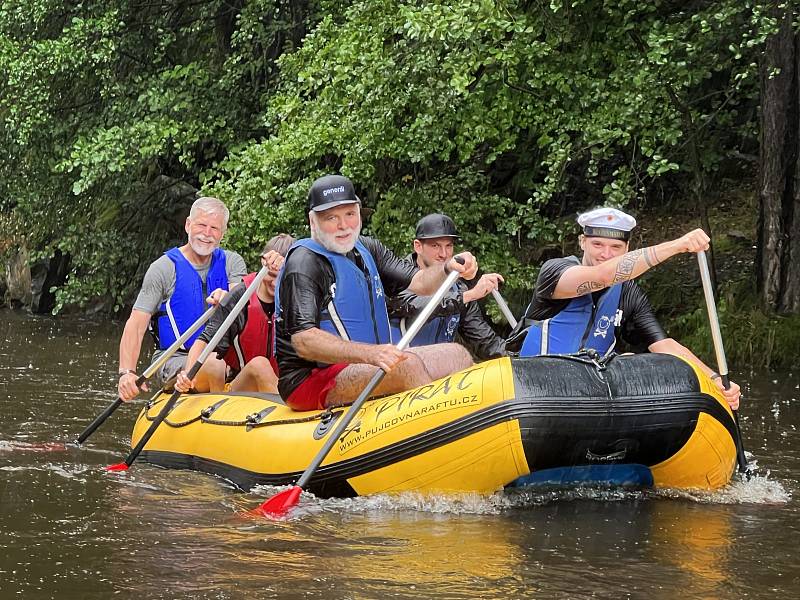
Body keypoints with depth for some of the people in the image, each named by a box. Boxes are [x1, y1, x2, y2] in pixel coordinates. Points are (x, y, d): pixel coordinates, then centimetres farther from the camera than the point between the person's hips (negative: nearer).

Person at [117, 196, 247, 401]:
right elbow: (136, 324, -9)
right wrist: (127, 373, -25)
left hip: (222, 355, 4)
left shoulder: (232, 263, 9)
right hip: (175, 360, -3)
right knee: (215, 367, -34)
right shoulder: (164, 268, -2)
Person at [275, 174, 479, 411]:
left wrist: (448, 269, -18)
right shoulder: (305, 262, -15)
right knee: (407, 365, -30)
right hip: (310, 381, -9)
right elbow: (303, 341, -27)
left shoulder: (365, 249, 14)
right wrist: (369, 354, -39)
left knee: (456, 355, -1)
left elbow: (418, 283, 6)